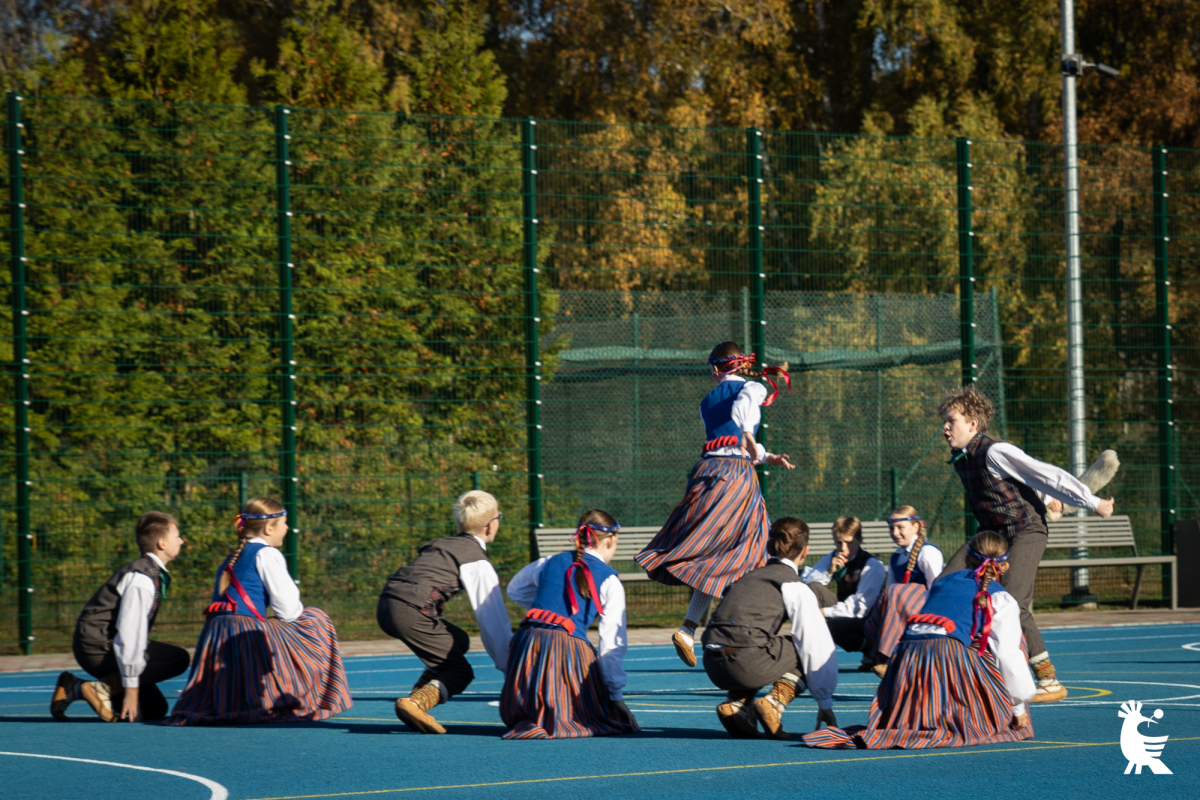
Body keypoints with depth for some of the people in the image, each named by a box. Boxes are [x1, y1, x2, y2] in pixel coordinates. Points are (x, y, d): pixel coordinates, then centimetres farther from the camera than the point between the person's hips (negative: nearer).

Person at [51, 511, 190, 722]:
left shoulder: (155, 574, 13)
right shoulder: (142, 578, -19)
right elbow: (129, 631, -24)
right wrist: (131, 688, -24)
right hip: (98, 647, -10)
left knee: (155, 710, 13)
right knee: (178, 659, -18)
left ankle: (75, 688, 10)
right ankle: (104, 687, -16)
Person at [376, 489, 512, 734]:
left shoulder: (443, 544, 27)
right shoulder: (478, 563, 3)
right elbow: (493, 617, 2)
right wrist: (509, 665, 7)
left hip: (386, 606, 8)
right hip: (412, 611, -8)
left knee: (459, 640, 24)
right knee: (460, 673, 1)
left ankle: (420, 694, 8)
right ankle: (416, 703, -26)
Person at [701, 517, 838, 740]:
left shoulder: (749, 577, 28)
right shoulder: (796, 587, 8)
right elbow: (818, 646, 6)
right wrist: (825, 704, 14)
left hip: (714, 668, 6)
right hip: (748, 666, -6)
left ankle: (735, 703, 12)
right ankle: (774, 702, -5)